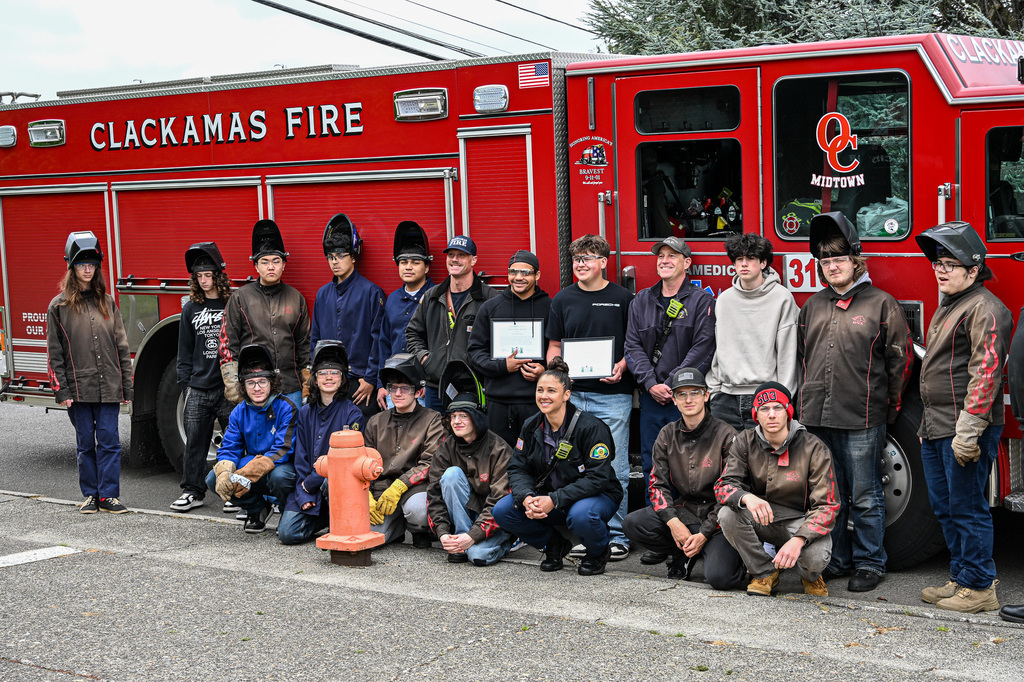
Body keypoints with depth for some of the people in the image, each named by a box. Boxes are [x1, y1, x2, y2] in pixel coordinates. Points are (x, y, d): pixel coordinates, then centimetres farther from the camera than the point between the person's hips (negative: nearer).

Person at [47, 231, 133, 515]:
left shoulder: (107, 302, 10)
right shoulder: (59, 306, 3)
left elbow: (121, 346, 10)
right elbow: (55, 353, 0)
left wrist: (127, 386, 5)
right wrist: (61, 390, -7)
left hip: (109, 386, 2)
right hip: (78, 388, -2)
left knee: (109, 441, -2)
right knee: (85, 443, 6)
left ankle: (109, 495, 3)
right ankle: (90, 495, 15)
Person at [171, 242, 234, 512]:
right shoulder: (191, 309, 11)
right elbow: (185, 353, 14)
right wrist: (185, 385, 8)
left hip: (229, 386, -3)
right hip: (199, 388, 3)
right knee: (194, 439, 5)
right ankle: (193, 491, 13)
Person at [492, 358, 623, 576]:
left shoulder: (591, 427, -19)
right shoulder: (531, 427, 0)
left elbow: (597, 478, -23)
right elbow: (518, 469, -2)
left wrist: (554, 500, -32)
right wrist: (526, 498, -25)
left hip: (596, 495, -5)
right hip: (547, 496, 5)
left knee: (581, 516, -40)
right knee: (502, 510, -16)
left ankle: (599, 551, -3)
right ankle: (554, 544, 9)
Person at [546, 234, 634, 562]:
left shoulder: (622, 298, 2)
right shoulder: (563, 299, 10)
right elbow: (555, 344, 14)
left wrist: (622, 366, -13)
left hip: (613, 396, -3)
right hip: (573, 395, 3)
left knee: (614, 469, -2)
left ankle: (616, 536, 6)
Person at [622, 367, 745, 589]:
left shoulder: (726, 435, -8)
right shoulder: (667, 435, 6)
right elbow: (658, 484, 4)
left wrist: (705, 533, -15)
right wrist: (673, 522, -14)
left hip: (716, 518, -5)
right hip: (684, 511, 5)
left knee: (719, 576, -28)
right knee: (632, 524, -19)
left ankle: (731, 556, 10)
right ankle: (684, 556, 2)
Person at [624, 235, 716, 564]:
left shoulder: (701, 300, 0)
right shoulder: (642, 301, 13)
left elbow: (702, 348, -9)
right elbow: (633, 346, 6)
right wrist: (651, 383, -8)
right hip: (651, 399, 4)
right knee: (652, 466, 6)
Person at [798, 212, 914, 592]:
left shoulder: (881, 304, -1)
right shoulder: (813, 306, 15)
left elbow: (900, 358, -1)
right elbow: (801, 355, 21)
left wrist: (889, 404, 0)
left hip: (862, 419, -5)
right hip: (818, 418, 5)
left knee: (865, 497, 1)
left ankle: (870, 563, 11)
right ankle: (837, 559, 22)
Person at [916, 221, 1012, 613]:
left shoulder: (984, 309, -12)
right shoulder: (947, 307, 19)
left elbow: (985, 374, -20)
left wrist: (967, 431, -25)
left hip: (965, 430, -10)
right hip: (936, 429, 10)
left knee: (967, 508, -4)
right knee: (945, 508, 15)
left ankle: (980, 588, 4)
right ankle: (960, 578, 25)